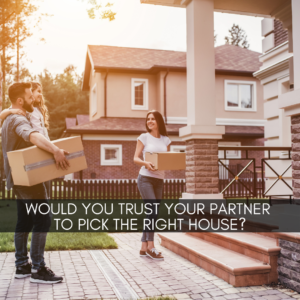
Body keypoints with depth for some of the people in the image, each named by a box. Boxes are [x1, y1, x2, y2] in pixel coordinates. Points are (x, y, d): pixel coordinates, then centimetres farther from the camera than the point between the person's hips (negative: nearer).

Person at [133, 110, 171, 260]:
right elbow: (135, 158, -3)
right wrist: (145, 163, -24)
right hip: (145, 179, -5)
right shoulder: (144, 137, 0)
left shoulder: (165, 140, 10)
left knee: (152, 214, 6)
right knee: (153, 211, -16)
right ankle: (151, 247, -5)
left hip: (159, 180, 5)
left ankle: (144, 248, 16)